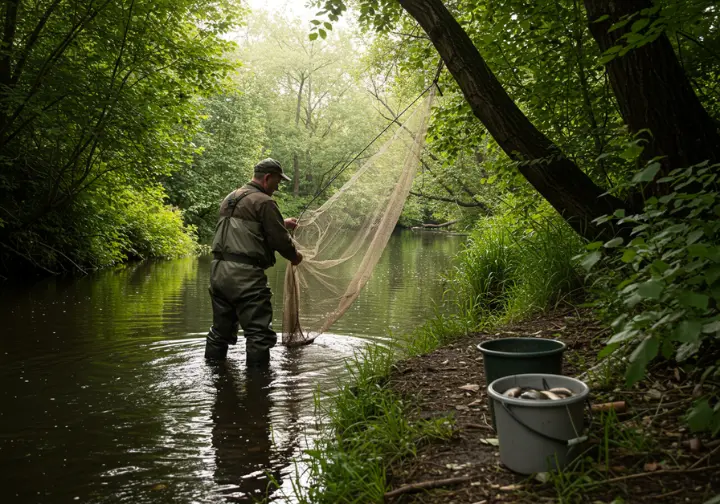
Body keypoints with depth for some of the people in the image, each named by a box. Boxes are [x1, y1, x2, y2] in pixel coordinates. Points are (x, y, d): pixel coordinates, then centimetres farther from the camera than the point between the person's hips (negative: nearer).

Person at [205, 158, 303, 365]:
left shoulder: (230, 198, 19)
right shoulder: (264, 202, -8)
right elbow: (279, 239, -8)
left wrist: (282, 223, 35)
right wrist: (294, 256, 11)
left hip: (218, 270, 9)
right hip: (245, 273, -9)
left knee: (221, 329, 18)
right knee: (259, 332, -4)